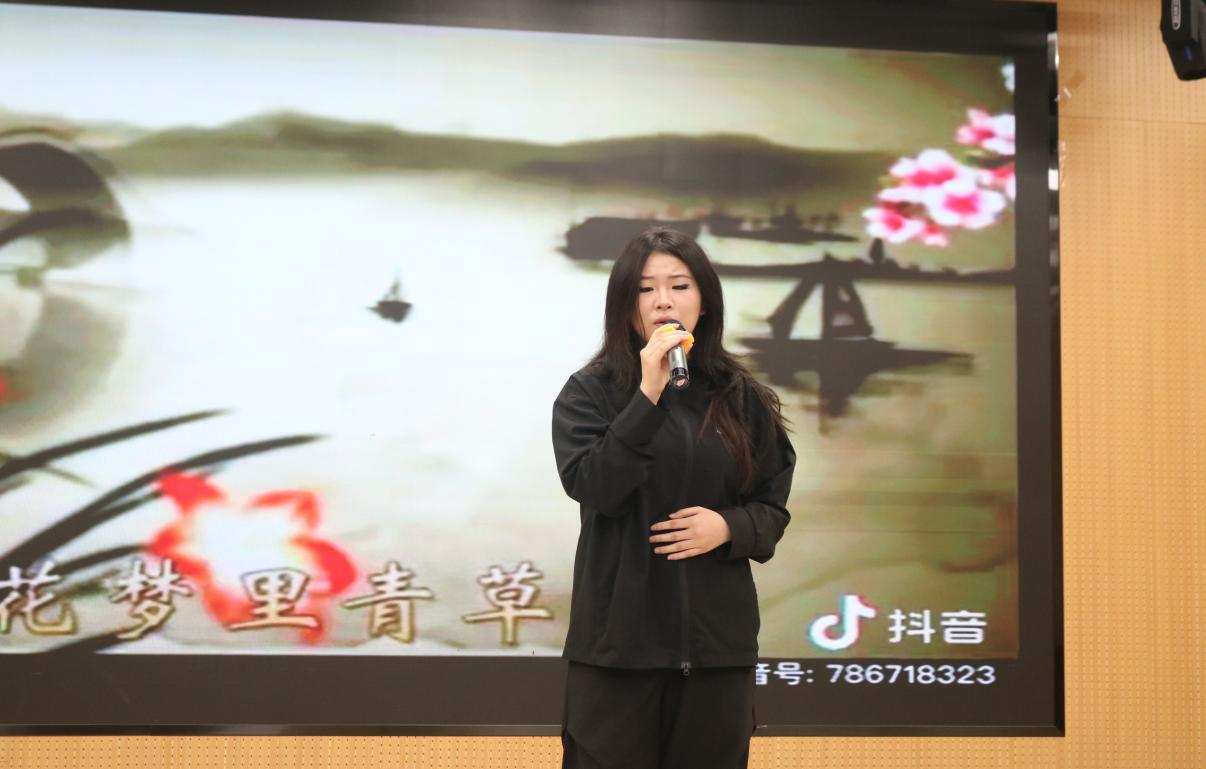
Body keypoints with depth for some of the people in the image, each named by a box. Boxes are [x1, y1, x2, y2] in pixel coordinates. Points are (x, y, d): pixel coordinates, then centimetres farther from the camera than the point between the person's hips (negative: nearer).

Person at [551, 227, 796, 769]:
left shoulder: (741, 398, 6)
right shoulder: (590, 391, -2)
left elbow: (773, 510, 10)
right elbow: (591, 486, -16)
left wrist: (729, 527, -11)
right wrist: (649, 394, -21)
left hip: (717, 635, 3)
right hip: (618, 635, -2)